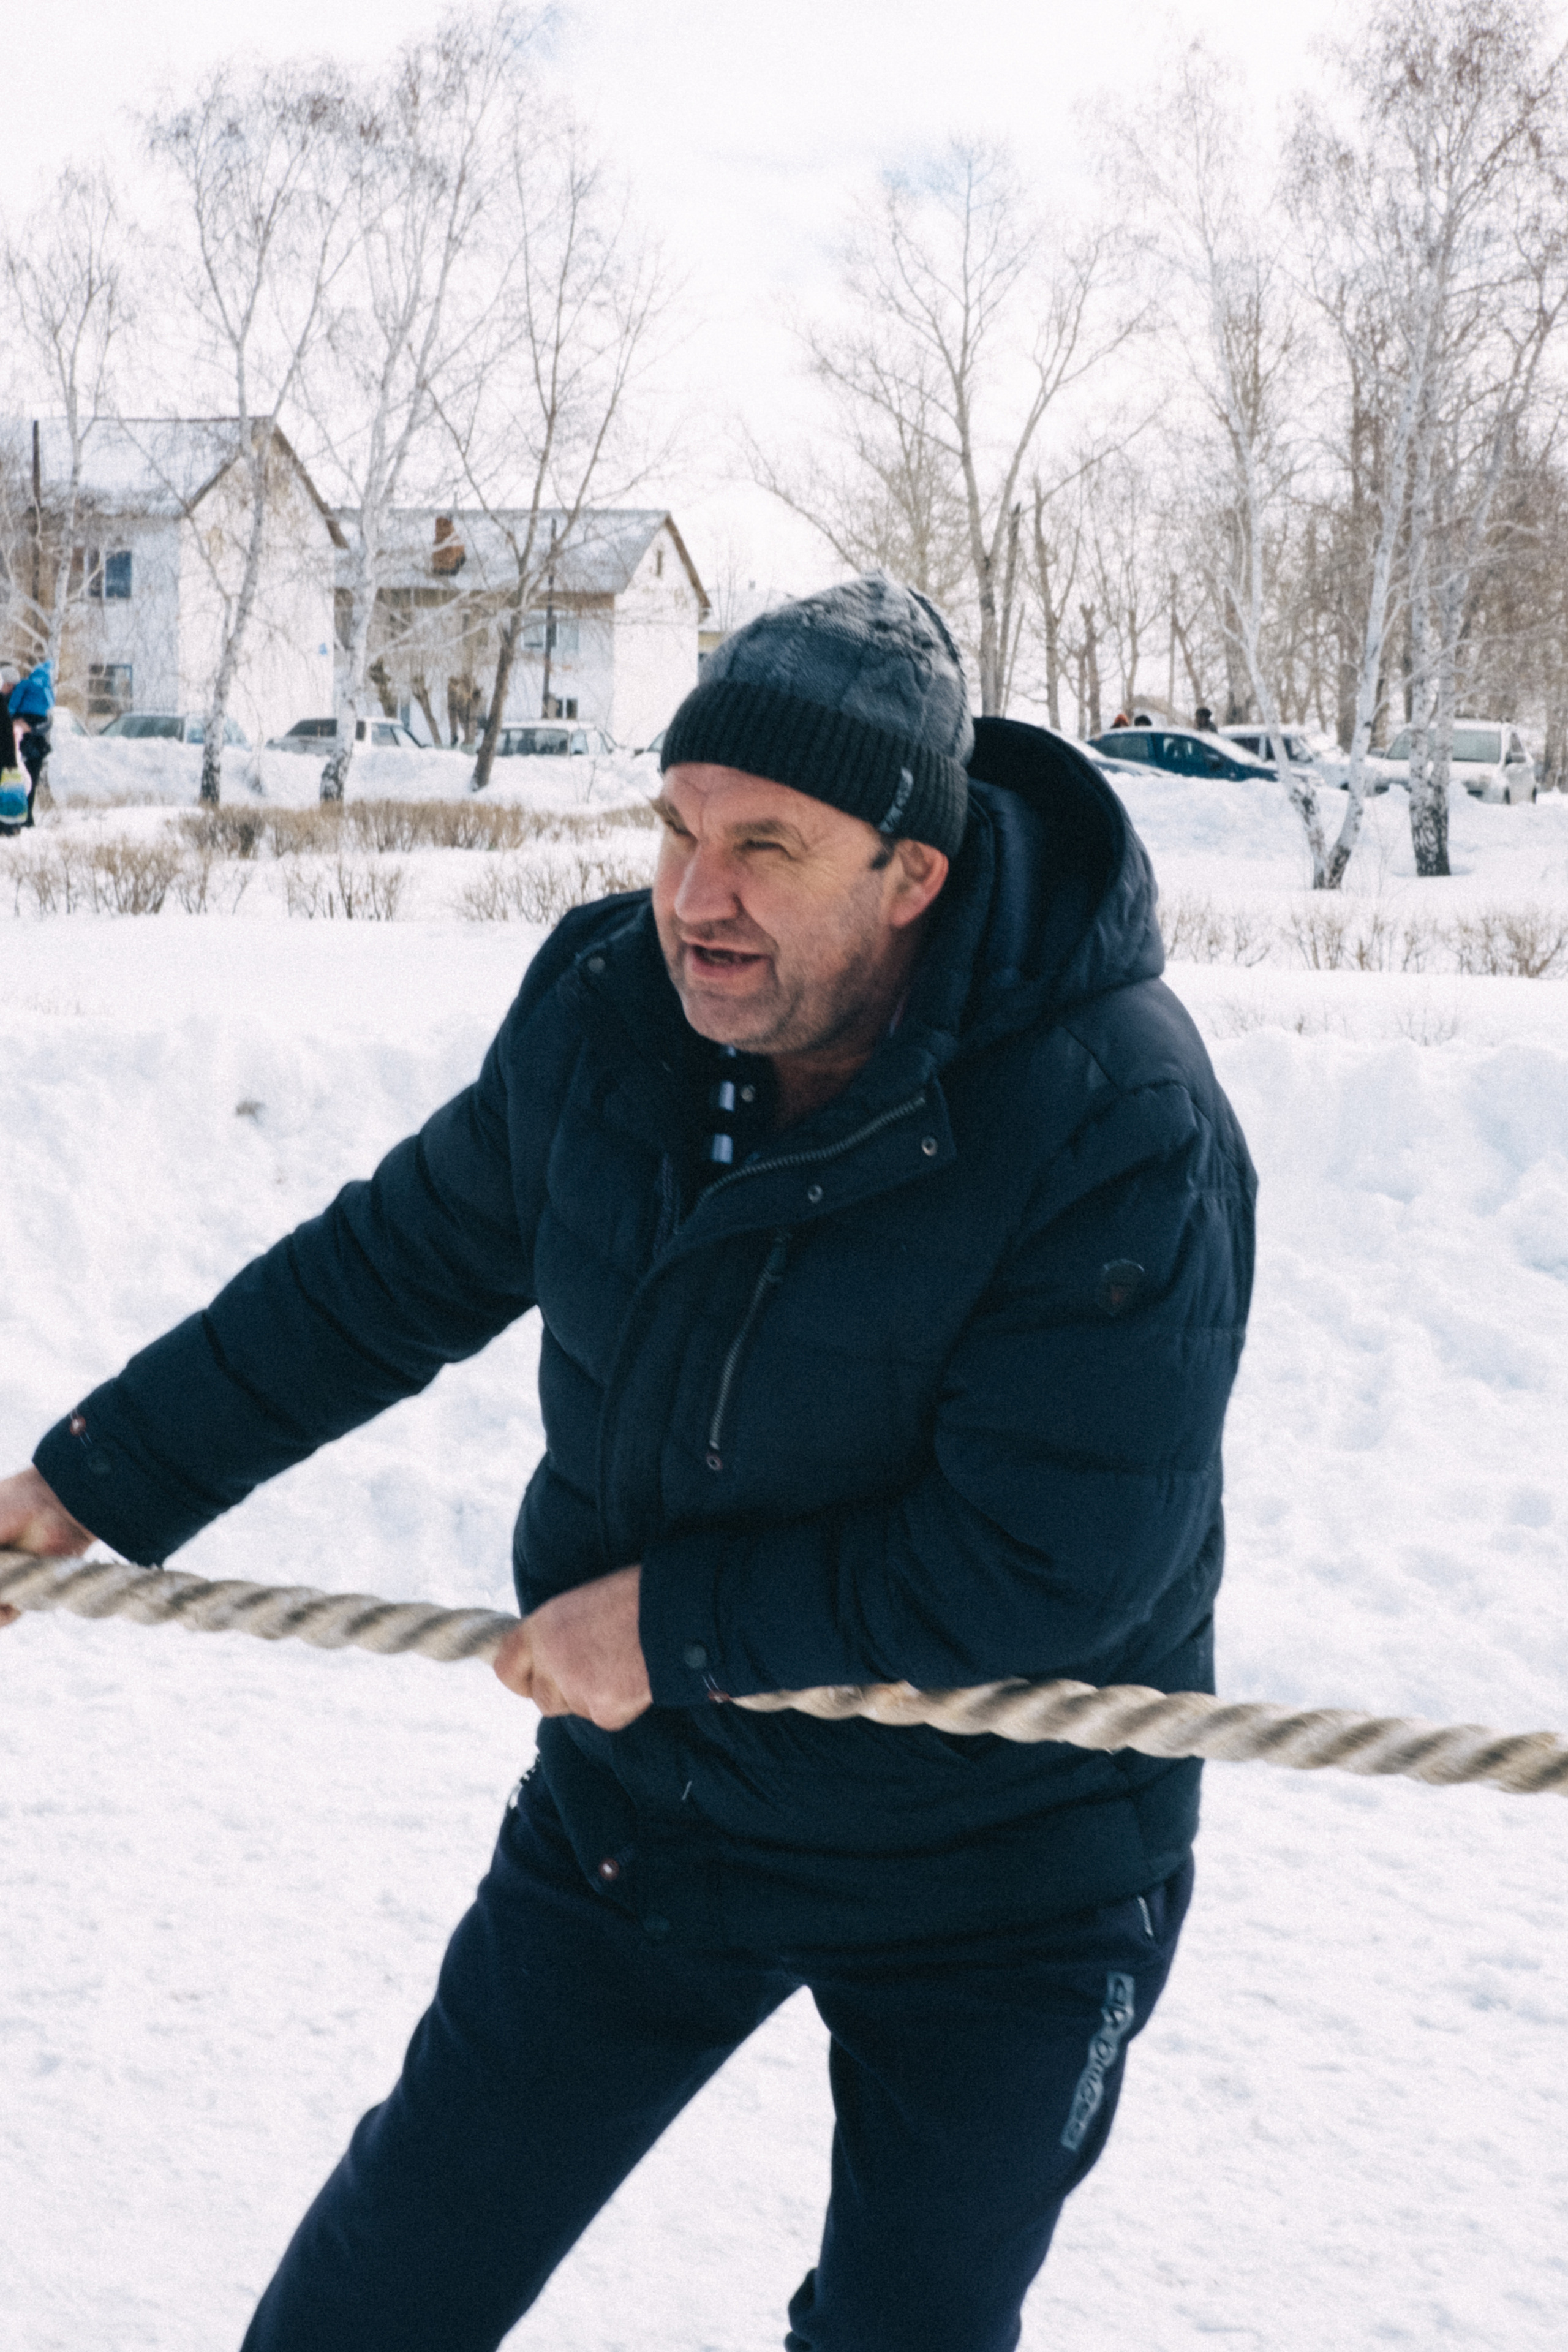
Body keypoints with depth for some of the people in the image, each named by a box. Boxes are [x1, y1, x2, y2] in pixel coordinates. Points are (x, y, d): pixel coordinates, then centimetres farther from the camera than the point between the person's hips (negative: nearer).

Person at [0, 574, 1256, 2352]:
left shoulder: (1122, 1132, -28)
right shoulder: (605, 1004, -11)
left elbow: (1049, 1566, -28)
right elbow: (394, 1270, 4)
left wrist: (679, 1623, -22)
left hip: (1004, 1876, -4)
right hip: (647, 1797, 5)